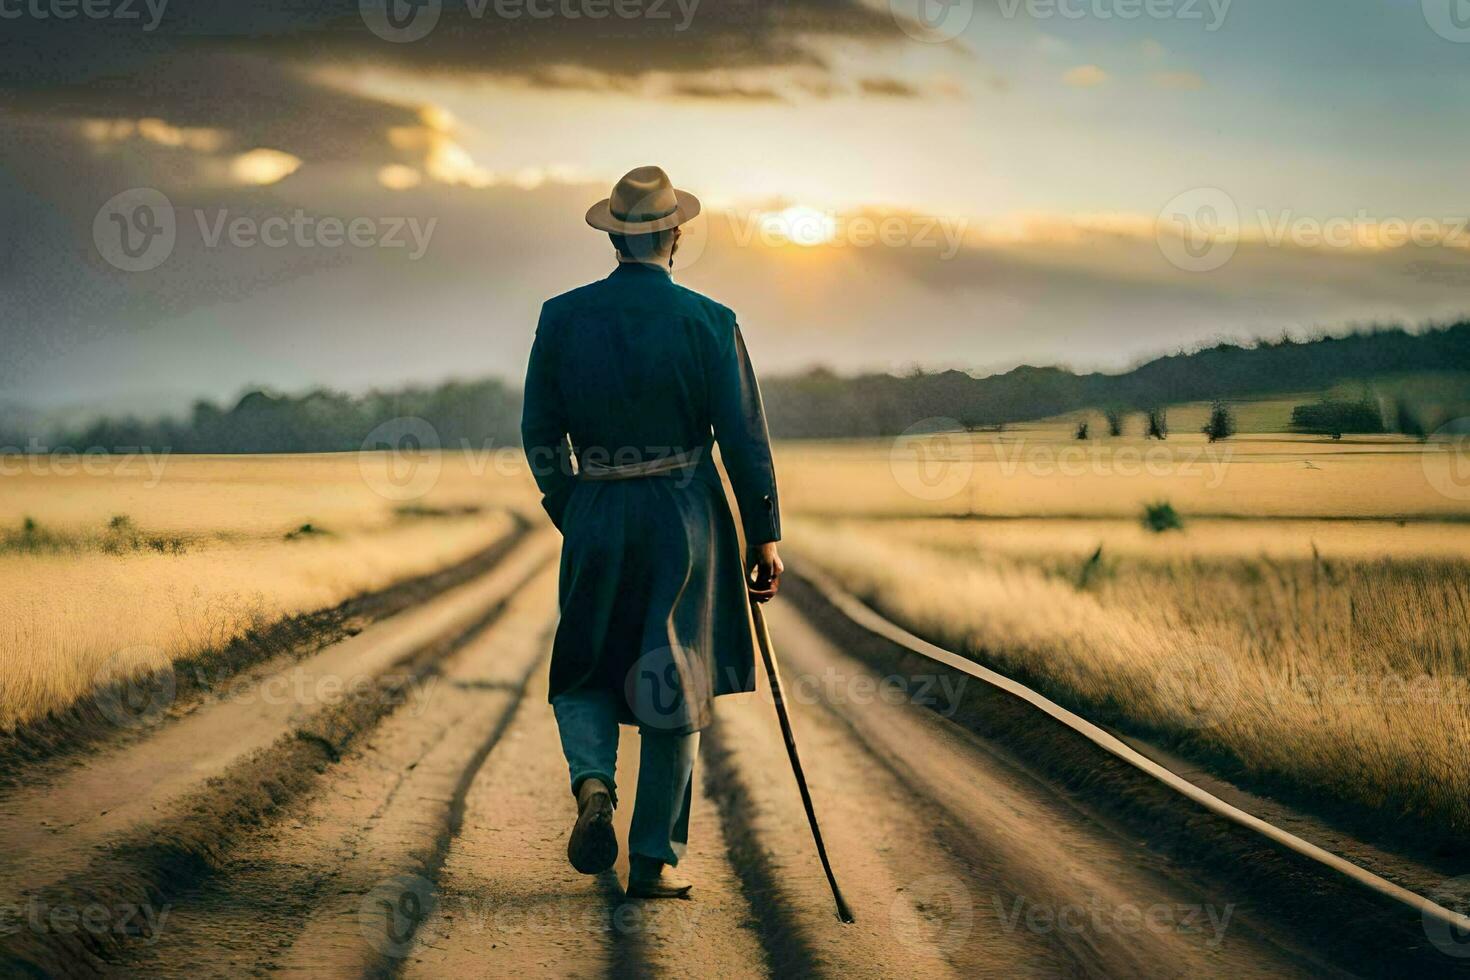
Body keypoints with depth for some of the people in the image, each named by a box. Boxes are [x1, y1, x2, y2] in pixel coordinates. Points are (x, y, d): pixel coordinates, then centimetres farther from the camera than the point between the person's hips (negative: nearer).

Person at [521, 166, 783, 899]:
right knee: (674, 685, 9)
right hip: (686, 519, -1)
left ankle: (593, 784, -12)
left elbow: (539, 432, 2)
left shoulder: (562, 317, -3)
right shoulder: (708, 322, -8)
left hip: (596, 519, 1)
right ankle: (654, 860, 12)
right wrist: (764, 537, 2)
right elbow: (744, 439, -8)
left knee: (584, 675, 17)